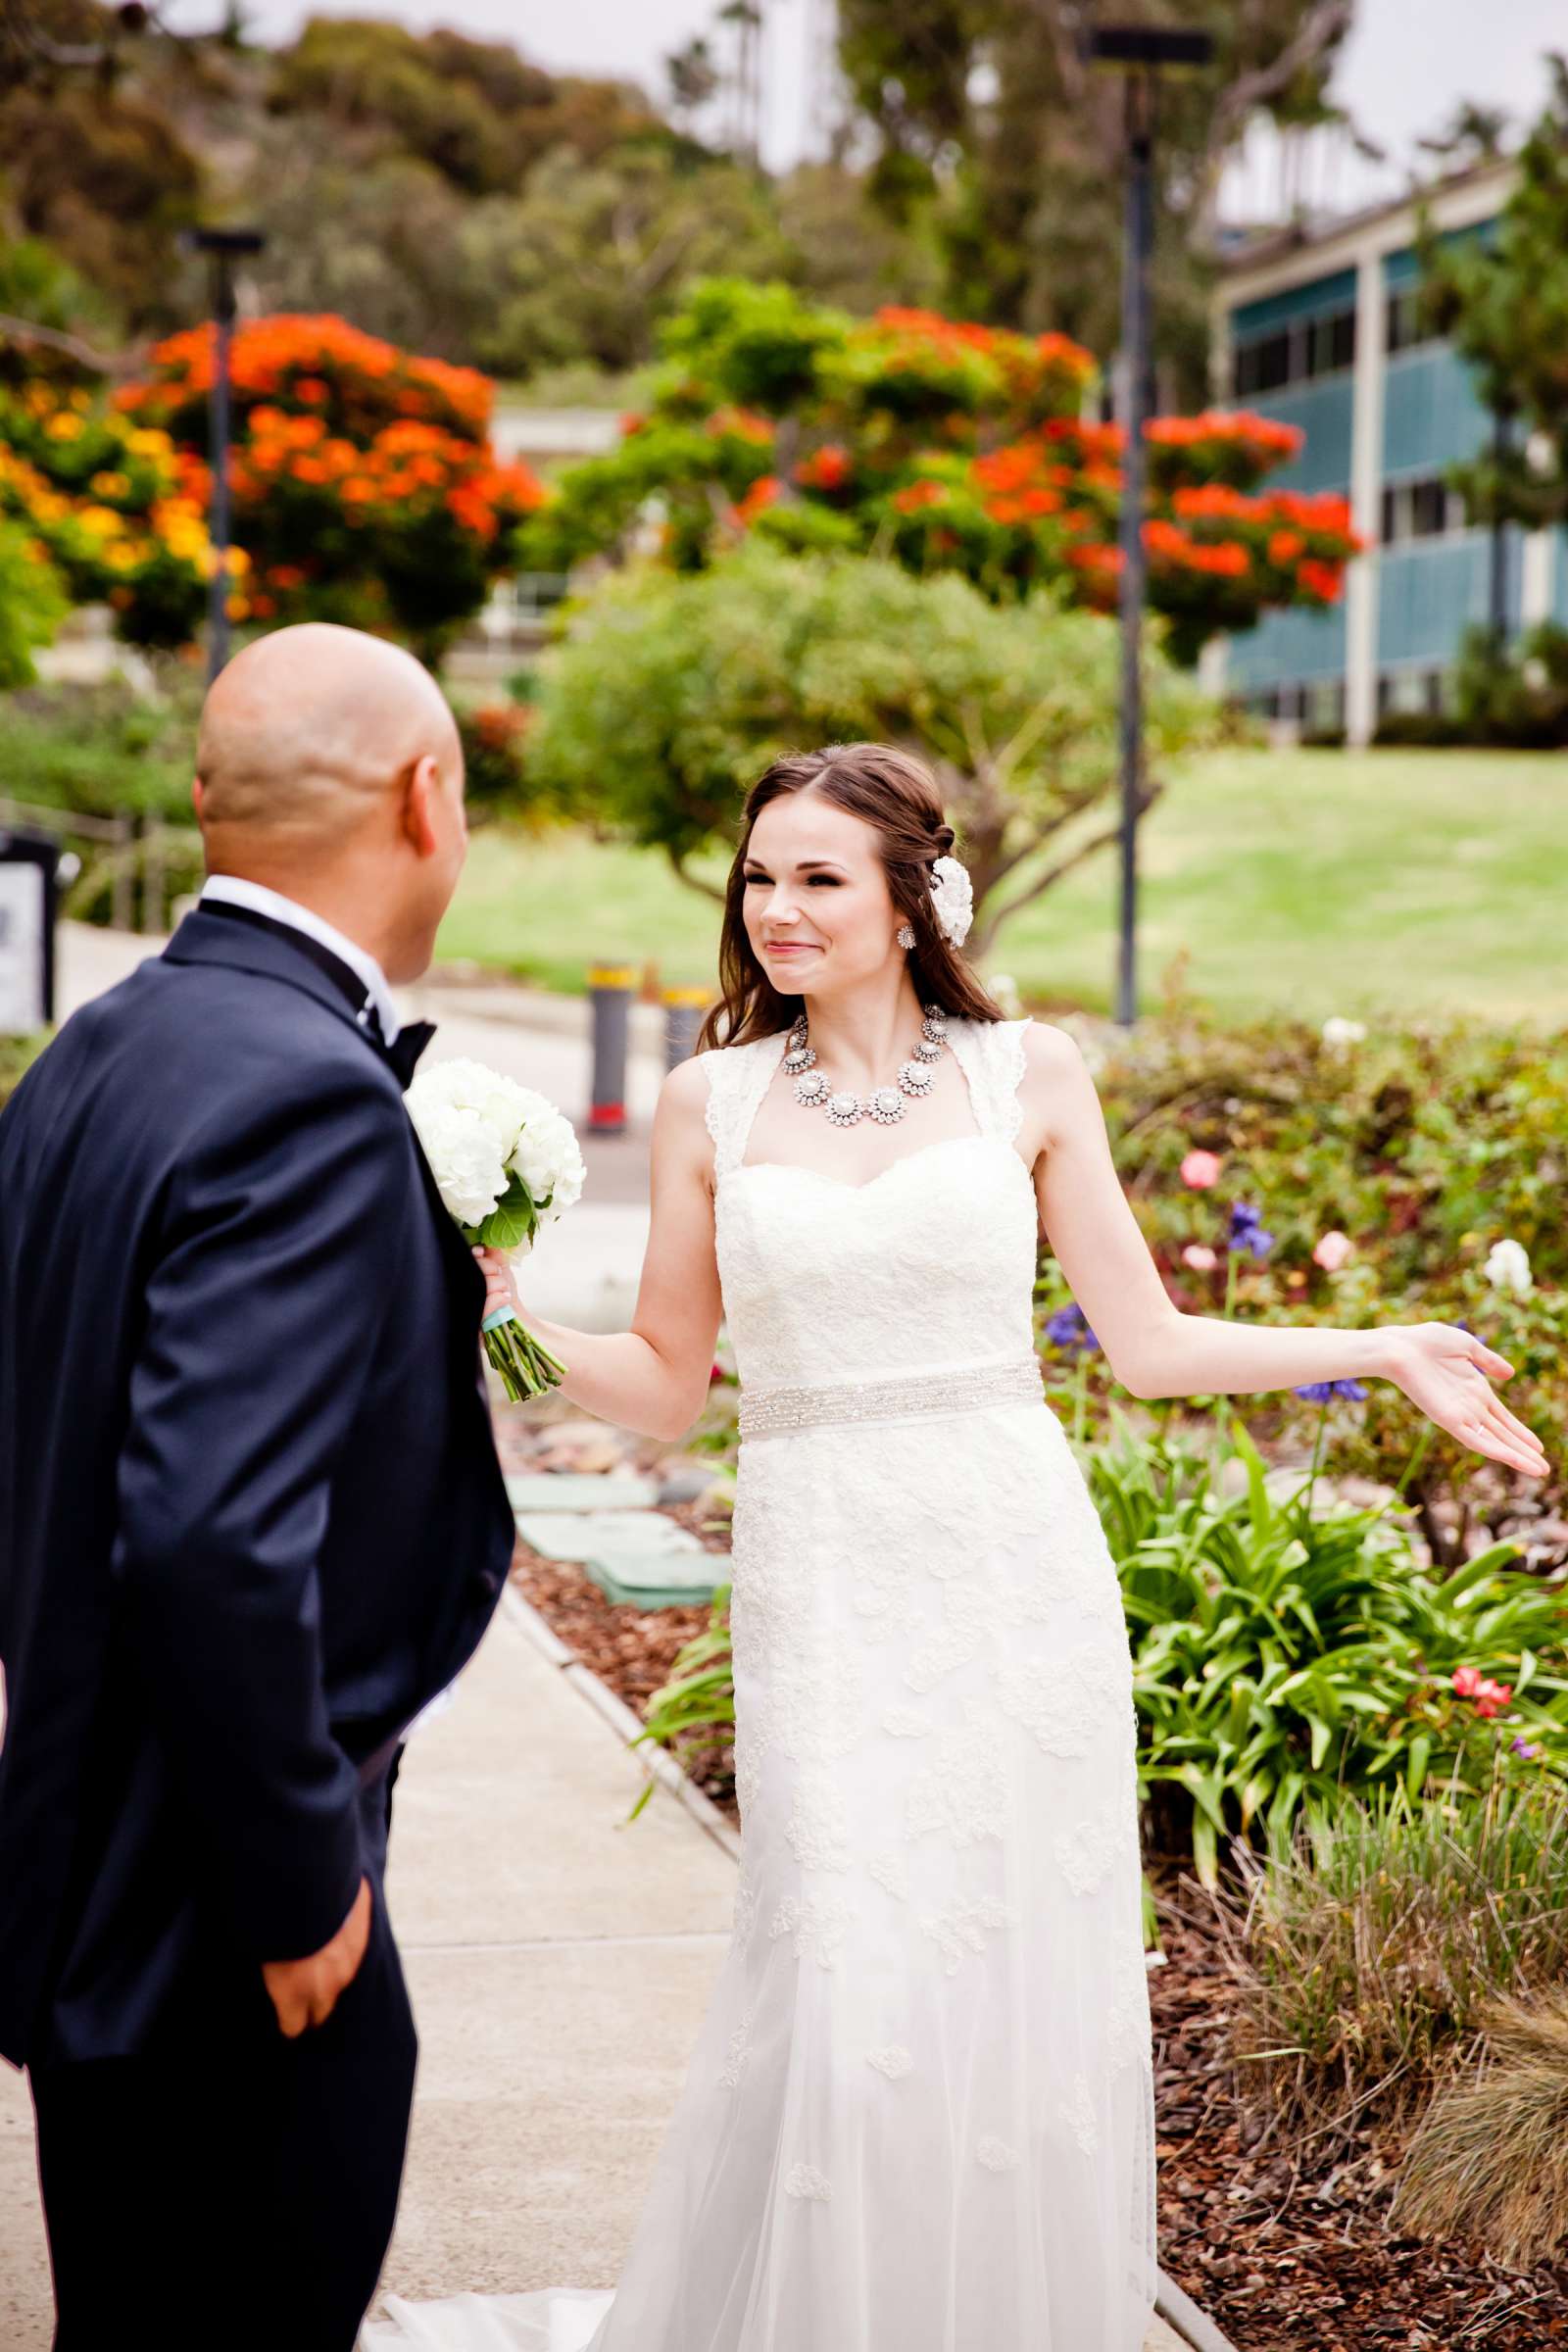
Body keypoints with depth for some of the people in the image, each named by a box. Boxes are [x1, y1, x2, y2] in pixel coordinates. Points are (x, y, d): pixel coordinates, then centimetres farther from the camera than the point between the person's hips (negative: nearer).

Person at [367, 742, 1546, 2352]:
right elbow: (664, 1382, 10)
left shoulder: (1028, 1077, 4)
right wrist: (509, 1324, -7)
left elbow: (1146, 1343, 7)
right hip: (824, 1596, 0)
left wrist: (1387, 1352, 1)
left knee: (1021, 1985, 5)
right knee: (843, 1990, -5)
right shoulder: (710, 1103, 6)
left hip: (1014, 1575, 0)